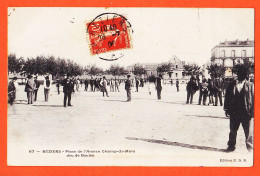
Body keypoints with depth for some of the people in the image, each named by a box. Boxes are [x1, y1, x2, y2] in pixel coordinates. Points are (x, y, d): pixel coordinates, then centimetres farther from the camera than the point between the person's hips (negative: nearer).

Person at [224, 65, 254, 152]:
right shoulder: (231, 85, 5)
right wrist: (226, 109, 2)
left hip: (247, 113, -2)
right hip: (234, 112, 2)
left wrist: (252, 111, -5)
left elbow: (254, 99, 1)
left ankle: (250, 149, 11)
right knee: (233, 131, 13)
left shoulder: (250, 85, 1)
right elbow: (227, 98, 8)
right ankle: (231, 146, 28)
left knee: (249, 132, 0)